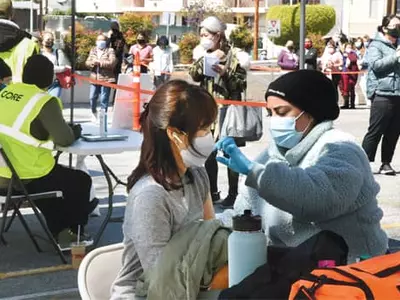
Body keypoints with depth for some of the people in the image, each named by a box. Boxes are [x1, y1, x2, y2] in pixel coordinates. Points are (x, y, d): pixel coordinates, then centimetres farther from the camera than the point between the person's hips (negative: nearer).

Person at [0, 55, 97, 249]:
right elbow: (64, 139, -17)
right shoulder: (44, 101, -17)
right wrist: (75, 132, 6)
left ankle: (59, 234, 39)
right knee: (81, 181, 19)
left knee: (59, 177, 34)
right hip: (28, 179, -7)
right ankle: (73, 233, 34)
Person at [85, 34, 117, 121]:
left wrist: (100, 62, -16)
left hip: (106, 78, -4)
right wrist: (93, 62, -14)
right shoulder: (93, 50, 15)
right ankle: (94, 113, 27)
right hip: (94, 78, 4)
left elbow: (112, 62, -12)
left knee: (104, 99, -3)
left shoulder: (110, 50, 1)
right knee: (92, 97, 4)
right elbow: (87, 62, 8)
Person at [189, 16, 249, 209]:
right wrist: (205, 59, -12)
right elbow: (194, 76, 0)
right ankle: (212, 192, 21)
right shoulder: (205, 55, 11)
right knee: (208, 152, 10)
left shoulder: (233, 55, -8)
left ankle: (233, 194, 7)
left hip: (227, 108, -6)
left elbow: (242, 85, -10)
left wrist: (225, 73, -23)